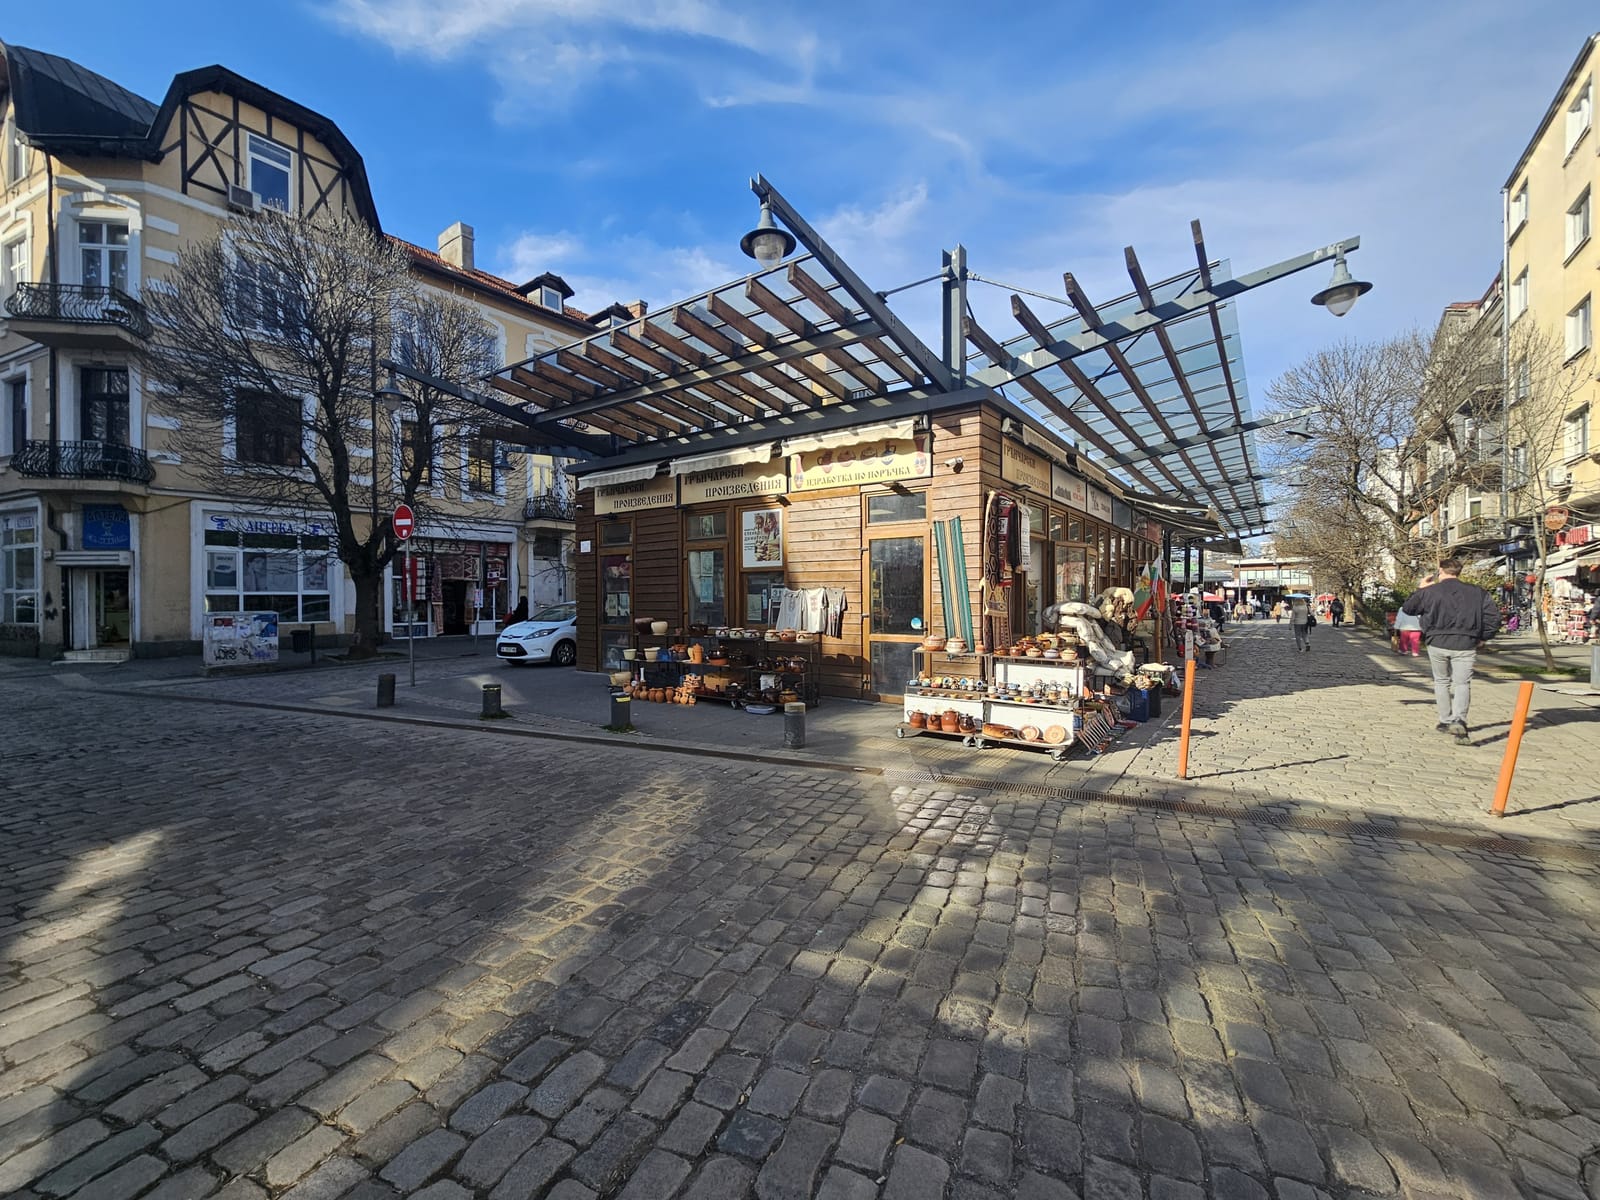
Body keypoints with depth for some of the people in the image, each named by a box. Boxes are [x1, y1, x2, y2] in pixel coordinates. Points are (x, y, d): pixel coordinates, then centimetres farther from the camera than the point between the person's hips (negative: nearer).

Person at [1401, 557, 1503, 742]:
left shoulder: (1429, 592, -2)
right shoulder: (1477, 593, 5)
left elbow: (1407, 608, 10)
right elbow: (1494, 616, 4)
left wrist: (1420, 590, 23)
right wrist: (1483, 637, 15)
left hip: (1437, 643, -1)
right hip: (1465, 645, 1)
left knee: (1441, 682, 15)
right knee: (1462, 683, 1)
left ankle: (1446, 721, 19)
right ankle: (1459, 720, -19)